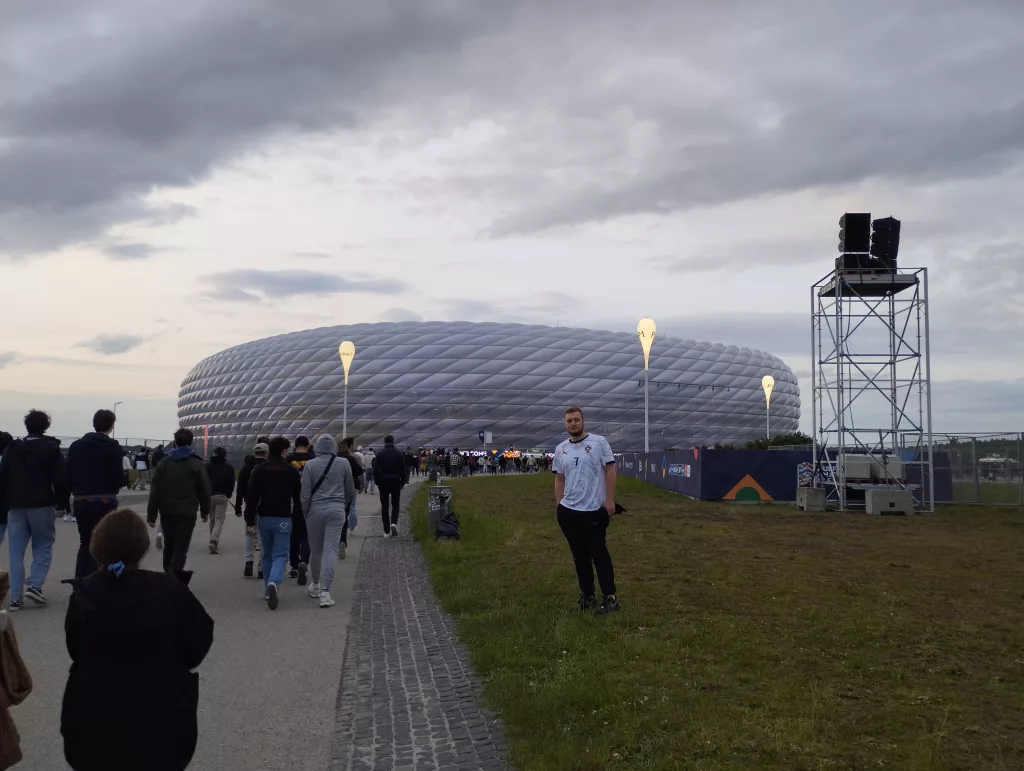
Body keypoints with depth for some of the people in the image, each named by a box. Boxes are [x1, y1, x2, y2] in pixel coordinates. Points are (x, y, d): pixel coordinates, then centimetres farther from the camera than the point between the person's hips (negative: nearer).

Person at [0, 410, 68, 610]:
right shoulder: (51, 448, -5)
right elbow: (60, 479, -10)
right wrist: (61, 503, -1)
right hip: (41, 505, -3)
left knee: (16, 552, 6)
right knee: (43, 546, 9)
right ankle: (34, 585, -9)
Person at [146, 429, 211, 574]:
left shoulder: (164, 462, 6)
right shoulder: (197, 464, -2)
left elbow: (155, 490, 2)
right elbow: (204, 490, -1)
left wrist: (151, 513, 3)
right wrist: (205, 511, 12)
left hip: (167, 512, 3)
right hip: (187, 513, -3)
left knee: (169, 545, 20)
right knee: (181, 548, -4)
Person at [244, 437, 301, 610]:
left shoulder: (259, 469, 1)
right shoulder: (291, 470, -1)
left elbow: (251, 495, -4)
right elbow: (298, 496, 4)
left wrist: (249, 518, -2)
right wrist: (297, 517, 14)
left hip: (264, 518, 2)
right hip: (284, 519, -2)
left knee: (267, 555, 17)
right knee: (280, 555, -3)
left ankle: (268, 590, 22)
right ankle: (274, 583, -29)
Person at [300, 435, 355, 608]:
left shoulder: (310, 465, -4)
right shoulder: (343, 464, 0)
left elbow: (305, 494, -4)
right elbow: (350, 490, 9)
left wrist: (305, 513, 9)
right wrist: (345, 503, 28)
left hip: (316, 510, 0)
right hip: (336, 510, 0)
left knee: (315, 550, 15)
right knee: (331, 550, -3)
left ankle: (315, 585, 32)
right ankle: (325, 591, -11)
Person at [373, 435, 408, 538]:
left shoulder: (380, 453, -3)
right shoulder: (399, 453, -1)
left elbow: (375, 469, -2)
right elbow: (404, 469, 1)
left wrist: (377, 482, 8)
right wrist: (403, 482, 11)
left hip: (383, 482, 0)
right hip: (396, 482, 0)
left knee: (384, 506, 6)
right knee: (395, 504, 12)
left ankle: (386, 531, 5)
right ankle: (394, 523, -13)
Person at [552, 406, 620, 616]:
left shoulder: (599, 442, -5)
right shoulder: (560, 449, 8)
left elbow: (610, 470, -6)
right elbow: (559, 479, 14)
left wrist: (609, 500, -11)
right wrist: (559, 505, 8)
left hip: (594, 509, -5)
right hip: (568, 510, 5)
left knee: (598, 553, -3)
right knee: (579, 555, 12)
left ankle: (610, 598, 4)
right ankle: (586, 594, 21)